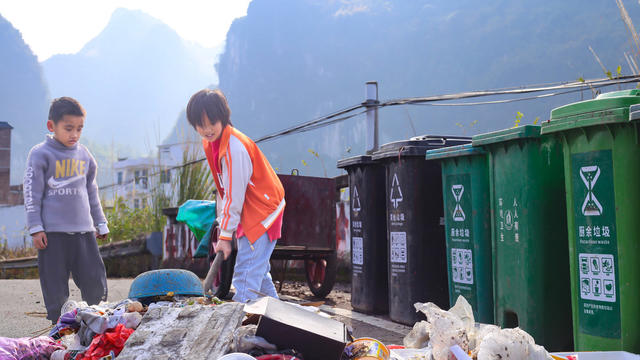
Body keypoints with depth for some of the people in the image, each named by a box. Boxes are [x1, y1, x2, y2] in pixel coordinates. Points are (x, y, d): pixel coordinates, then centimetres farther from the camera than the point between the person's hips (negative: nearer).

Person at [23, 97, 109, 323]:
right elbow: (31, 192, -2)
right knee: (55, 286, 1)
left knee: (96, 283, 3)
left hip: (83, 230, 4)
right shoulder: (40, 154, -2)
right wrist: (35, 228, -7)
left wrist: (100, 223, 23)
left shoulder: (84, 155, 13)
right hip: (52, 232, -4)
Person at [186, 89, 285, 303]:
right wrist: (222, 224, 12)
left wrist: (225, 236, -19)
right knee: (258, 272, 17)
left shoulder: (234, 148, -26)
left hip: (262, 211, -10)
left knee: (246, 275, -16)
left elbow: (234, 196, -24)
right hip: (248, 212, 10)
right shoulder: (211, 143, 3)